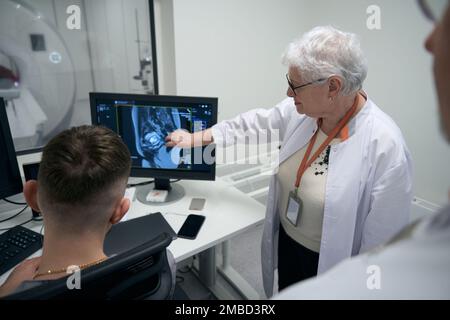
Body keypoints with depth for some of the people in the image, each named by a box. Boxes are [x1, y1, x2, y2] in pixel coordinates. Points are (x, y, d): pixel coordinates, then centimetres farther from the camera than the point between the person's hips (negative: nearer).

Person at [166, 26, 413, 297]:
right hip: (285, 242, 5)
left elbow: (383, 242, -20)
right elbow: (256, 122, 4)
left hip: (329, 263, -5)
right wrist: (197, 138, 8)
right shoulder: (301, 110, -11)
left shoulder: (386, 146, -28)